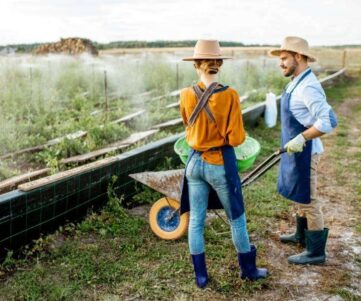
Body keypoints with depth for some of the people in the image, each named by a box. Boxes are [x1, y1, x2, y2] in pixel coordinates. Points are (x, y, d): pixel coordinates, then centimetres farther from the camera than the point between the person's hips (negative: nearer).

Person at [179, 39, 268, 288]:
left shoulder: (186, 95, -4)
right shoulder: (229, 95, -16)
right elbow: (236, 138, -15)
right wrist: (224, 135, 6)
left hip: (195, 162, 3)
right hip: (221, 164, -3)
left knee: (196, 221, 13)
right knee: (237, 219, 15)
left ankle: (201, 276, 24)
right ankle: (248, 270, 32)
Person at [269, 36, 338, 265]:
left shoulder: (307, 87, -23)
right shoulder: (297, 83, 8)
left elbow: (329, 121, -30)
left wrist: (301, 138, -28)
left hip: (304, 153, -10)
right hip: (295, 151, 10)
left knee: (308, 200, 1)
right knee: (300, 196, 23)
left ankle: (315, 252, 15)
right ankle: (302, 235, 42)